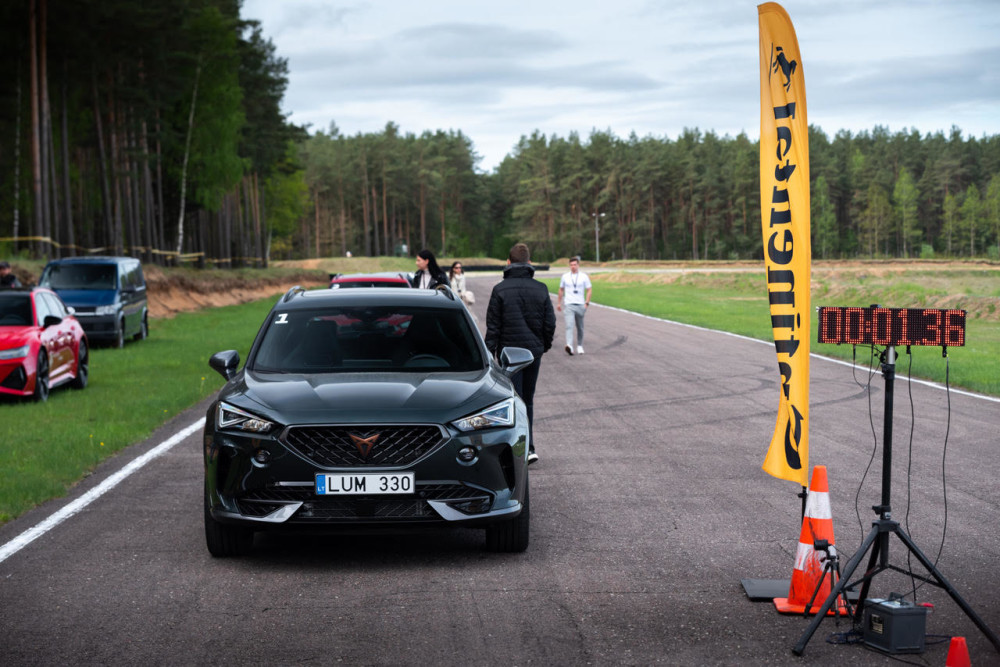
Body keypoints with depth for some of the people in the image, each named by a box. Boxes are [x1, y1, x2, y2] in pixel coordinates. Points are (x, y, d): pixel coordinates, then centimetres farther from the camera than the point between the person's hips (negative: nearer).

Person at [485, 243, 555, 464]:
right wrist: (544, 346, 19)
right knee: (528, 400, 16)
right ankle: (527, 446, 17)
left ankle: (525, 448, -10)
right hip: (534, 351, 4)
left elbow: (493, 326, -7)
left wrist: (489, 354, -2)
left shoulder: (500, 289, -7)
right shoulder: (540, 289, 3)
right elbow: (550, 323, 4)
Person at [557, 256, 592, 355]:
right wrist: (559, 303, 17)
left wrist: (587, 303, -6)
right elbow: (561, 290, 17)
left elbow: (589, 290, 4)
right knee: (569, 326, -17)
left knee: (580, 327, 11)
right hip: (569, 305, -1)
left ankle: (580, 346, 25)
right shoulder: (565, 276, 7)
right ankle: (569, 346, -31)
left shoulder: (584, 276, 3)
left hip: (580, 305, 1)